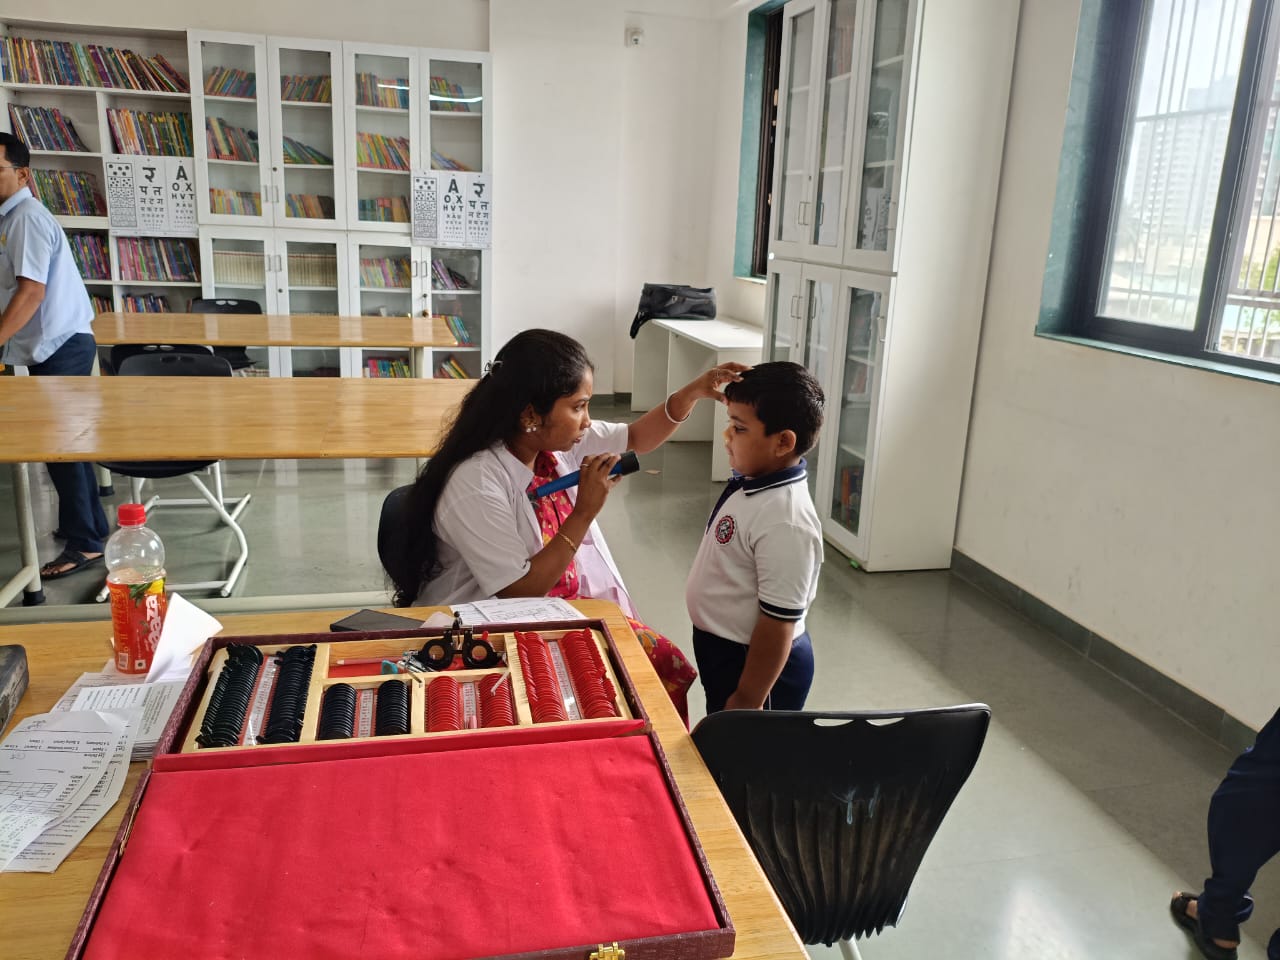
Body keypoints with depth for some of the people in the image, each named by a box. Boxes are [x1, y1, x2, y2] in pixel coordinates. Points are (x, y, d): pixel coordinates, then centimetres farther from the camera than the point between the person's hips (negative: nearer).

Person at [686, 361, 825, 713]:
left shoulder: (785, 521, -31)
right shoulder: (752, 483, -3)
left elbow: (779, 622, -27)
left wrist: (748, 701, -21)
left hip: (757, 661, -9)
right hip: (724, 647, 9)